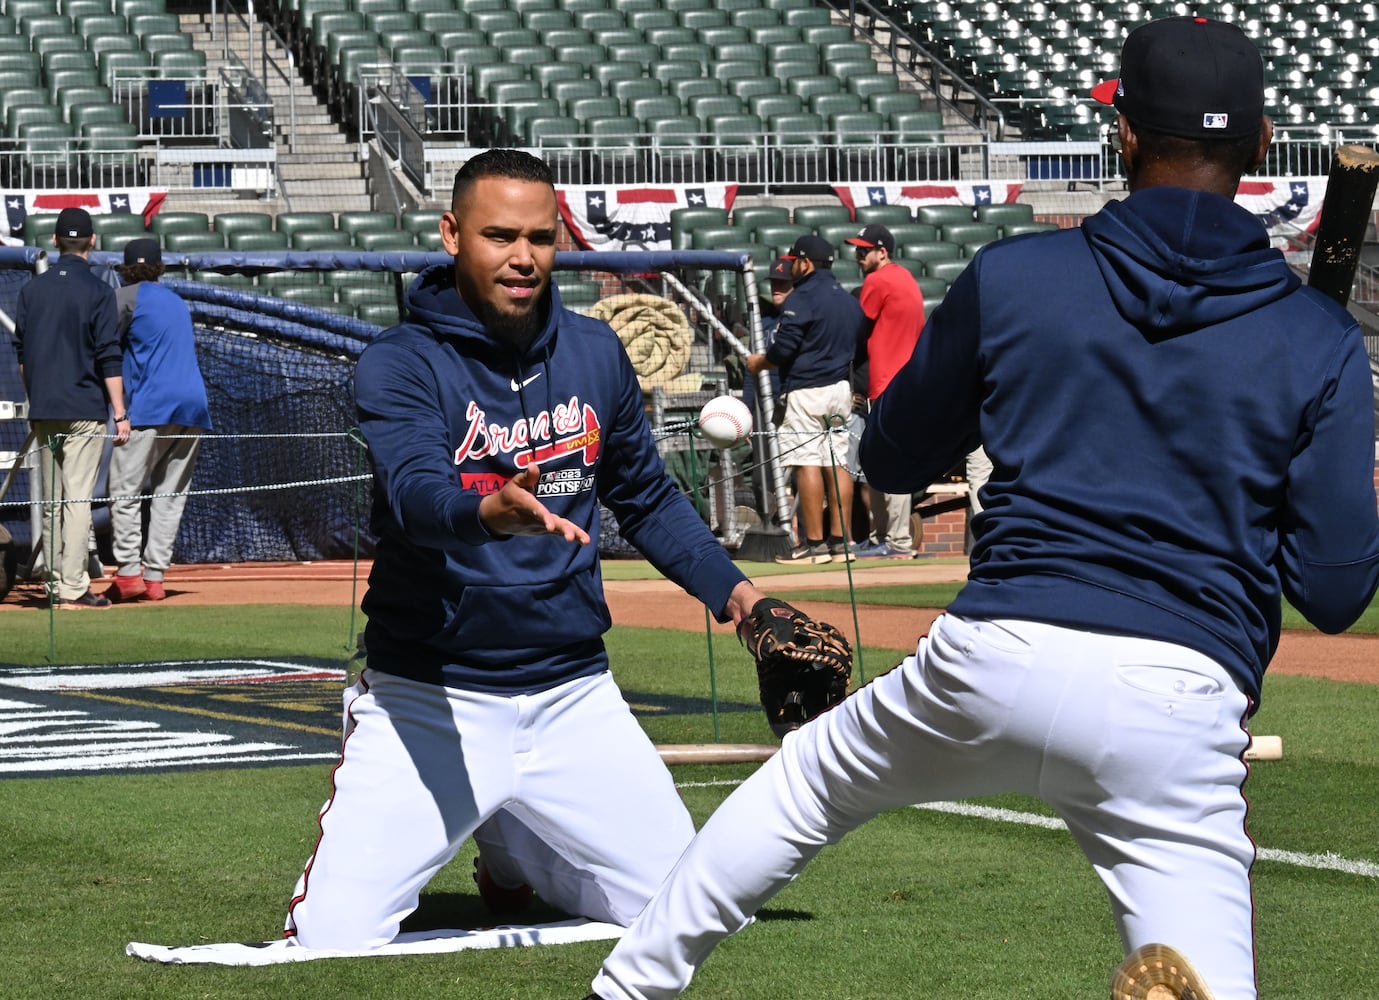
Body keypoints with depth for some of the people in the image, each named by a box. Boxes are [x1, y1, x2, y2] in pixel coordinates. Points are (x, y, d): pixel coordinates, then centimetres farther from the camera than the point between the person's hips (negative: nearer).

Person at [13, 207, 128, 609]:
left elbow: (21, 354, 13)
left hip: (43, 411, 5)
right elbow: (108, 359, -11)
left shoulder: (31, 289, 8)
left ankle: (57, 585, 14)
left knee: (52, 501, 11)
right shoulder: (98, 292, -7)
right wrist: (120, 414, -9)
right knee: (78, 499, -6)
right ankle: (73, 588, -10)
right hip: (84, 410, -5)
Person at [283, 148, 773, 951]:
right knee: (335, 943, -16)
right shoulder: (402, 365, -12)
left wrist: (729, 587, 5)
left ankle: (515, 850, 32)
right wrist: (490, 513, -52)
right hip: (429, 704, -4)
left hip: (574, 699, 4)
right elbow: (417, 492, -31)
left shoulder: (595, 354, 4)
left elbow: (648, 496, 18)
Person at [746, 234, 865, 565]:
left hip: (806, 390, -8)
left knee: (807, 463, -8)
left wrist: (758, 362, 1)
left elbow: (784, 348, -16)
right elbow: (858, 349, 17)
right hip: (841, 389, 8)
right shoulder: (849, 300, 15)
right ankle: (840, 542, 6)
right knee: (837, 463, 8)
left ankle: (814, 543, -10)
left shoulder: (803, 297, -10)